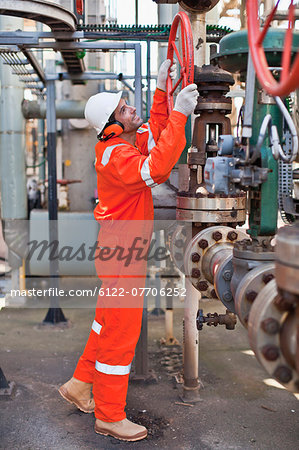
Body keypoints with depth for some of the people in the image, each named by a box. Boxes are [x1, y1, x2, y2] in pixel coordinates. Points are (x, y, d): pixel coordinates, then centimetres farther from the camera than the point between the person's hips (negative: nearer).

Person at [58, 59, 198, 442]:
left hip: (122, 249, 10)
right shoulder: (114, 156, -23)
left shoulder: (128, 141, 7)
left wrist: (162, 90, 12)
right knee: (121, 332, -1)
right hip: (121, 253, -10)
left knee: (109, 322, 21)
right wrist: (179, 114, -35)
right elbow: (157, 169, -39)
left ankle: (79, 386, 37)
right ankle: (110, 416, 14)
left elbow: (155, 133, 22)